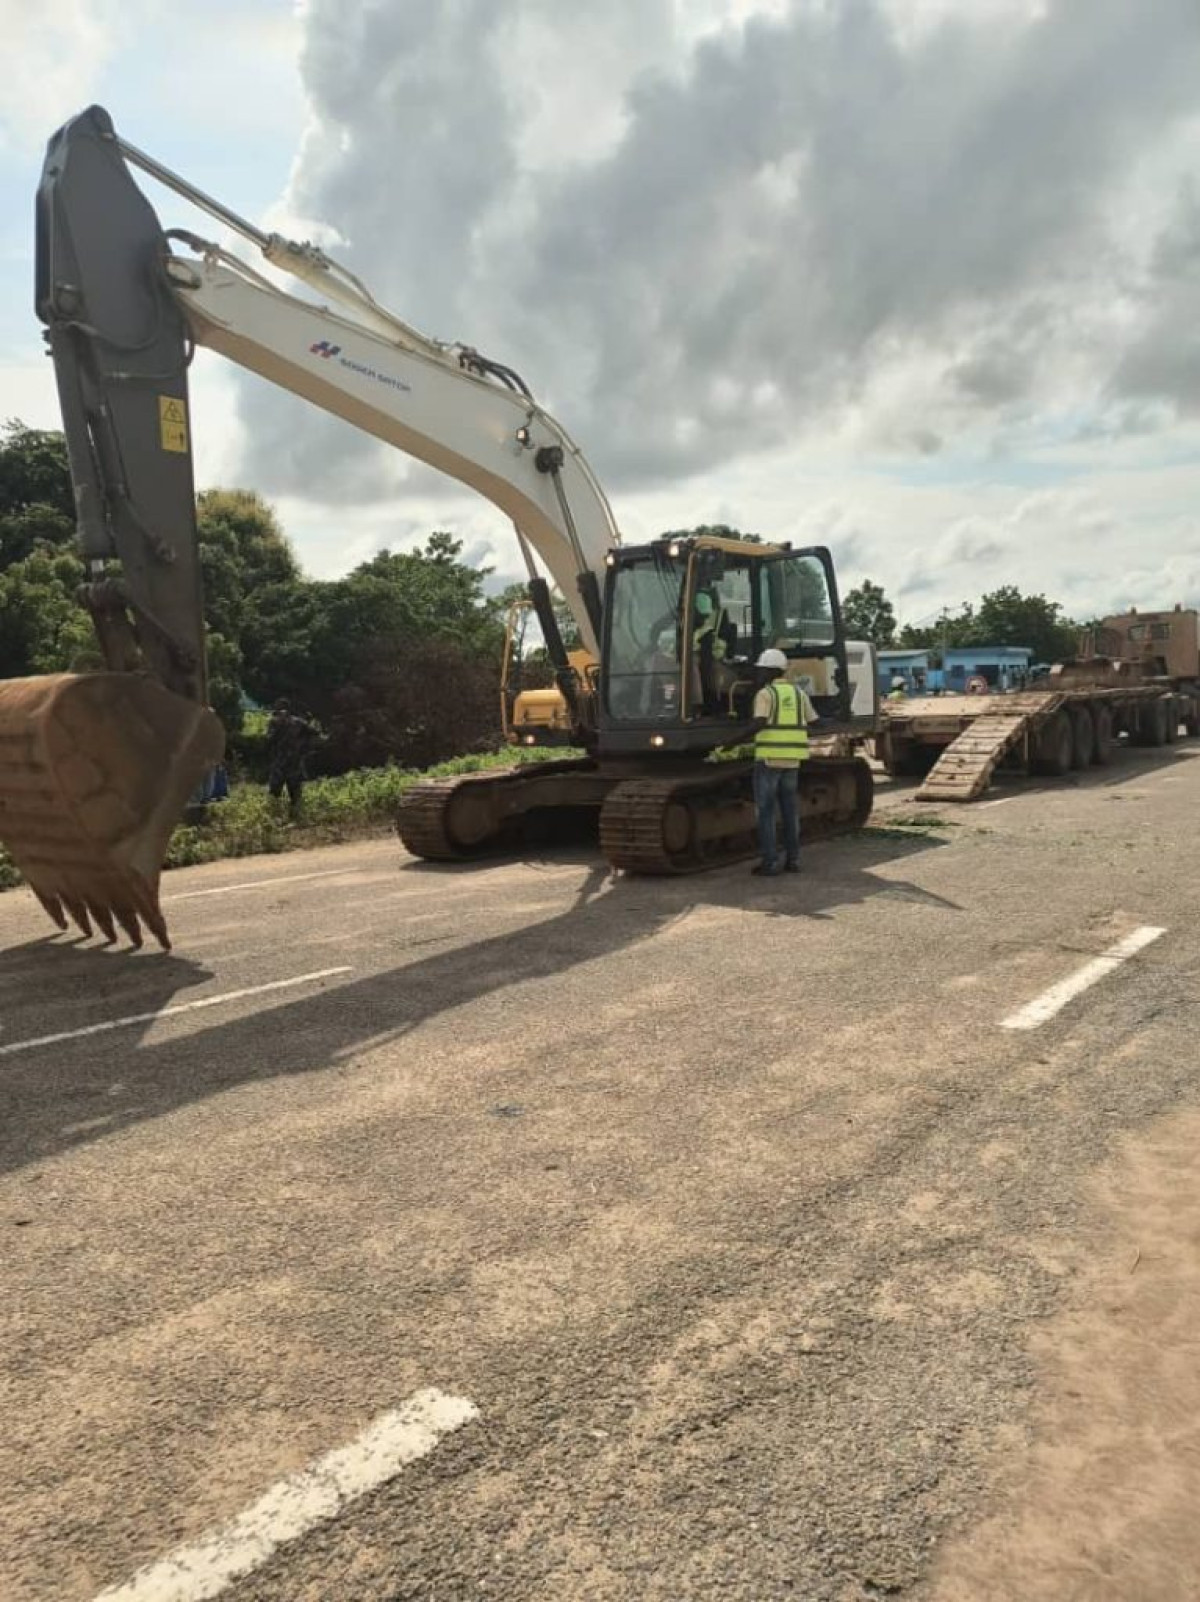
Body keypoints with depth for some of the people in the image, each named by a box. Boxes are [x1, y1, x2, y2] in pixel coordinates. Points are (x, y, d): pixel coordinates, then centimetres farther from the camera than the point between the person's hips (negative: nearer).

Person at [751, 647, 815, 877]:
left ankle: (770, 862, -1)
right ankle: (793, 859, 16)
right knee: (791, 810, 14)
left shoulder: (765, 693, -6)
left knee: (766, 811, 1)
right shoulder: (799, 693, 11)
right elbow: (813, 723, 15)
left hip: (769, 757, -5)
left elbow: (759, 724, -20)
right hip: (793, 758, 6)